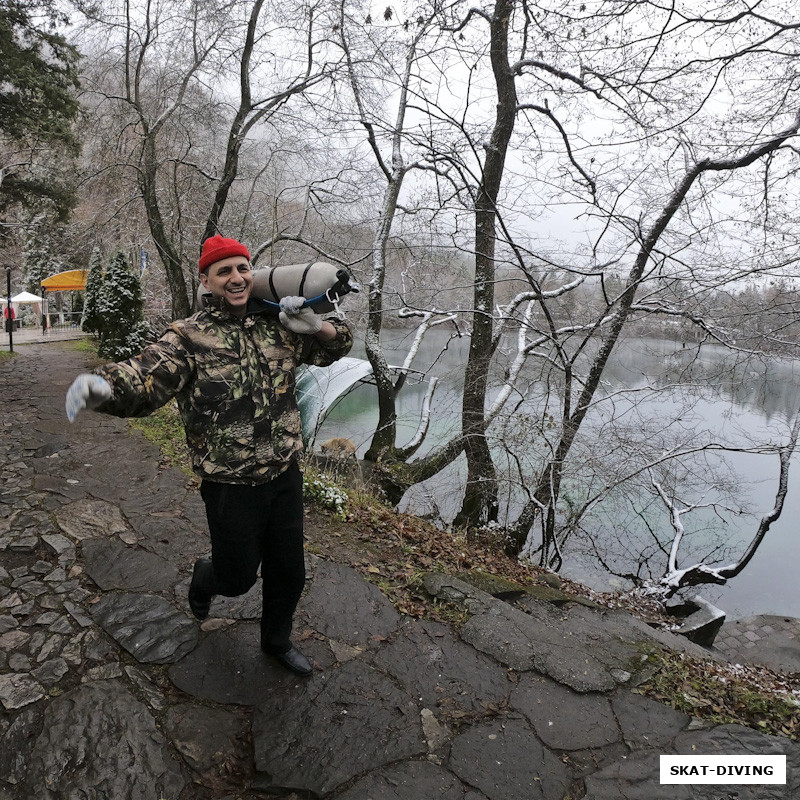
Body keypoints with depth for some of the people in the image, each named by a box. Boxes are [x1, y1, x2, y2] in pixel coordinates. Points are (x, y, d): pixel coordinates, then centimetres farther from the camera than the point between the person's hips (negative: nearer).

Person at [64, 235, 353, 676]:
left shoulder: (277, 325, 1)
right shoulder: (190, 337, -11)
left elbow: (336, 347, 9)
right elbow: (145, 378, -26)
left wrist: (315, 325, -13)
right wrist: (102, 384, -49)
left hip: (285, 476, 4)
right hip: (231, 486, -3)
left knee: (288, 572, 18)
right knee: (237, 577, 14)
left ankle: (277, 640, 47)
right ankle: (203, 578, 52)